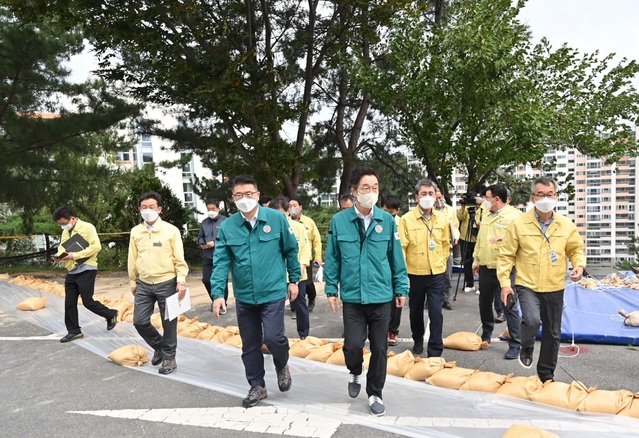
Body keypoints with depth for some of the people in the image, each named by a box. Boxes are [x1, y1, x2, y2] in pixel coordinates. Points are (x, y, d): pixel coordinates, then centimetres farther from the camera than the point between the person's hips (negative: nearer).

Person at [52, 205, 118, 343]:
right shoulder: (65, 232, 12)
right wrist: (59, 255, -4)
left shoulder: (87, 227, -12)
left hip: (86, 270, -8)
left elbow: (96, 246, -20)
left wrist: (75, 255, -23)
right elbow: (62, 246, 20)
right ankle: (74, 331, 20)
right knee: (69, 303, 8)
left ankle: (111, 314, 18)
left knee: (88, 302, -4)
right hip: (71, 271, 8)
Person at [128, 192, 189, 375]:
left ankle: (169, 357, 22)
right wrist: (133, 281, 14)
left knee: (168, 322, 5)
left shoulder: (171, 230, -7)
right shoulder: (135, 232, 5)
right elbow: (133, 259, 12)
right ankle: (158, 346, 32)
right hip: (144, 284, 4)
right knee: (139, 321, 6)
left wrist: (181, 281, -14)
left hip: (167, 283, -4)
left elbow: (179, 258, -7)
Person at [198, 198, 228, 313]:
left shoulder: (225, 221, -9)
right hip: (207, 256, 5)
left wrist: (215, 243, -17)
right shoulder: (204, 222, 10)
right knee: (206, 280, 9)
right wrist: (202, 244, -1)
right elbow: (200, 237, 20)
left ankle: (223, 303, 22)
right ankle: (214, 299, 33)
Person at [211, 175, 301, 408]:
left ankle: (282, 365, 23)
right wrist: (218, 293, -13)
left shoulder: (277, 218, -7)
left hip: (273, 293, -3)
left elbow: (291, 250, 3)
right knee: (250, 345, 12)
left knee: (272, 337, -12)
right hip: (244, 296, 3)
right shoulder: (227, 226, -3)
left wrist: (294, 279, 5)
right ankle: (257, 386, 31)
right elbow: (221, 262, -4)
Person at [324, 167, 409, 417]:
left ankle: (375, 394, 32)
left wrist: (401, 289, 6)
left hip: (381, 296, 1)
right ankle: (355, 373, 33)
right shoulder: (339, 221, -5)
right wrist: (331, 289, 1)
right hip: (352, 296, -1)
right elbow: (332, 258, 2)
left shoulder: (387, 220, -2)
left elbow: (396, 258, 4)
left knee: (379, 348, 10)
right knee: (353, 345, -3)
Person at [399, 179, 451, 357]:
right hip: (415, 274, -1)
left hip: (437, 274, 1)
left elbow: (446, 244, 14)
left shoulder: (442, 219, 1)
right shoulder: (406, 219, -11)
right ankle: (418, 340, 40)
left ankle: (435, 352, 7)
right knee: (416, 310, 17)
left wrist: (441, 262, 10)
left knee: (436, 312, -4)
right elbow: (401, 248, -10)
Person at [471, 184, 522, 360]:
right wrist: (476, 261, 19)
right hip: (485, 268, 7)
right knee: (484, 303, 17)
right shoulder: (486, 215, 14)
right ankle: (486, 333, 36)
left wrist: (504, 236, -31)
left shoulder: (514, 215, -9)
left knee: (509, 306, -1)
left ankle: (515, 344, 10)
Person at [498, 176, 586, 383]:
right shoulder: (519, 224, -8)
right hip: (527, 285, -3)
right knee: (531, 321, -26)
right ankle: (527, 348, 9)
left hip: (555, 288, 3)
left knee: (553, 333, 12)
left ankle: (546, 375, 33)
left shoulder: (567, 225, 0)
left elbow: (576, 249, 13)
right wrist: (505, 282, -10)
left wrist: (579, 265, -9)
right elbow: (506, 255, -4)